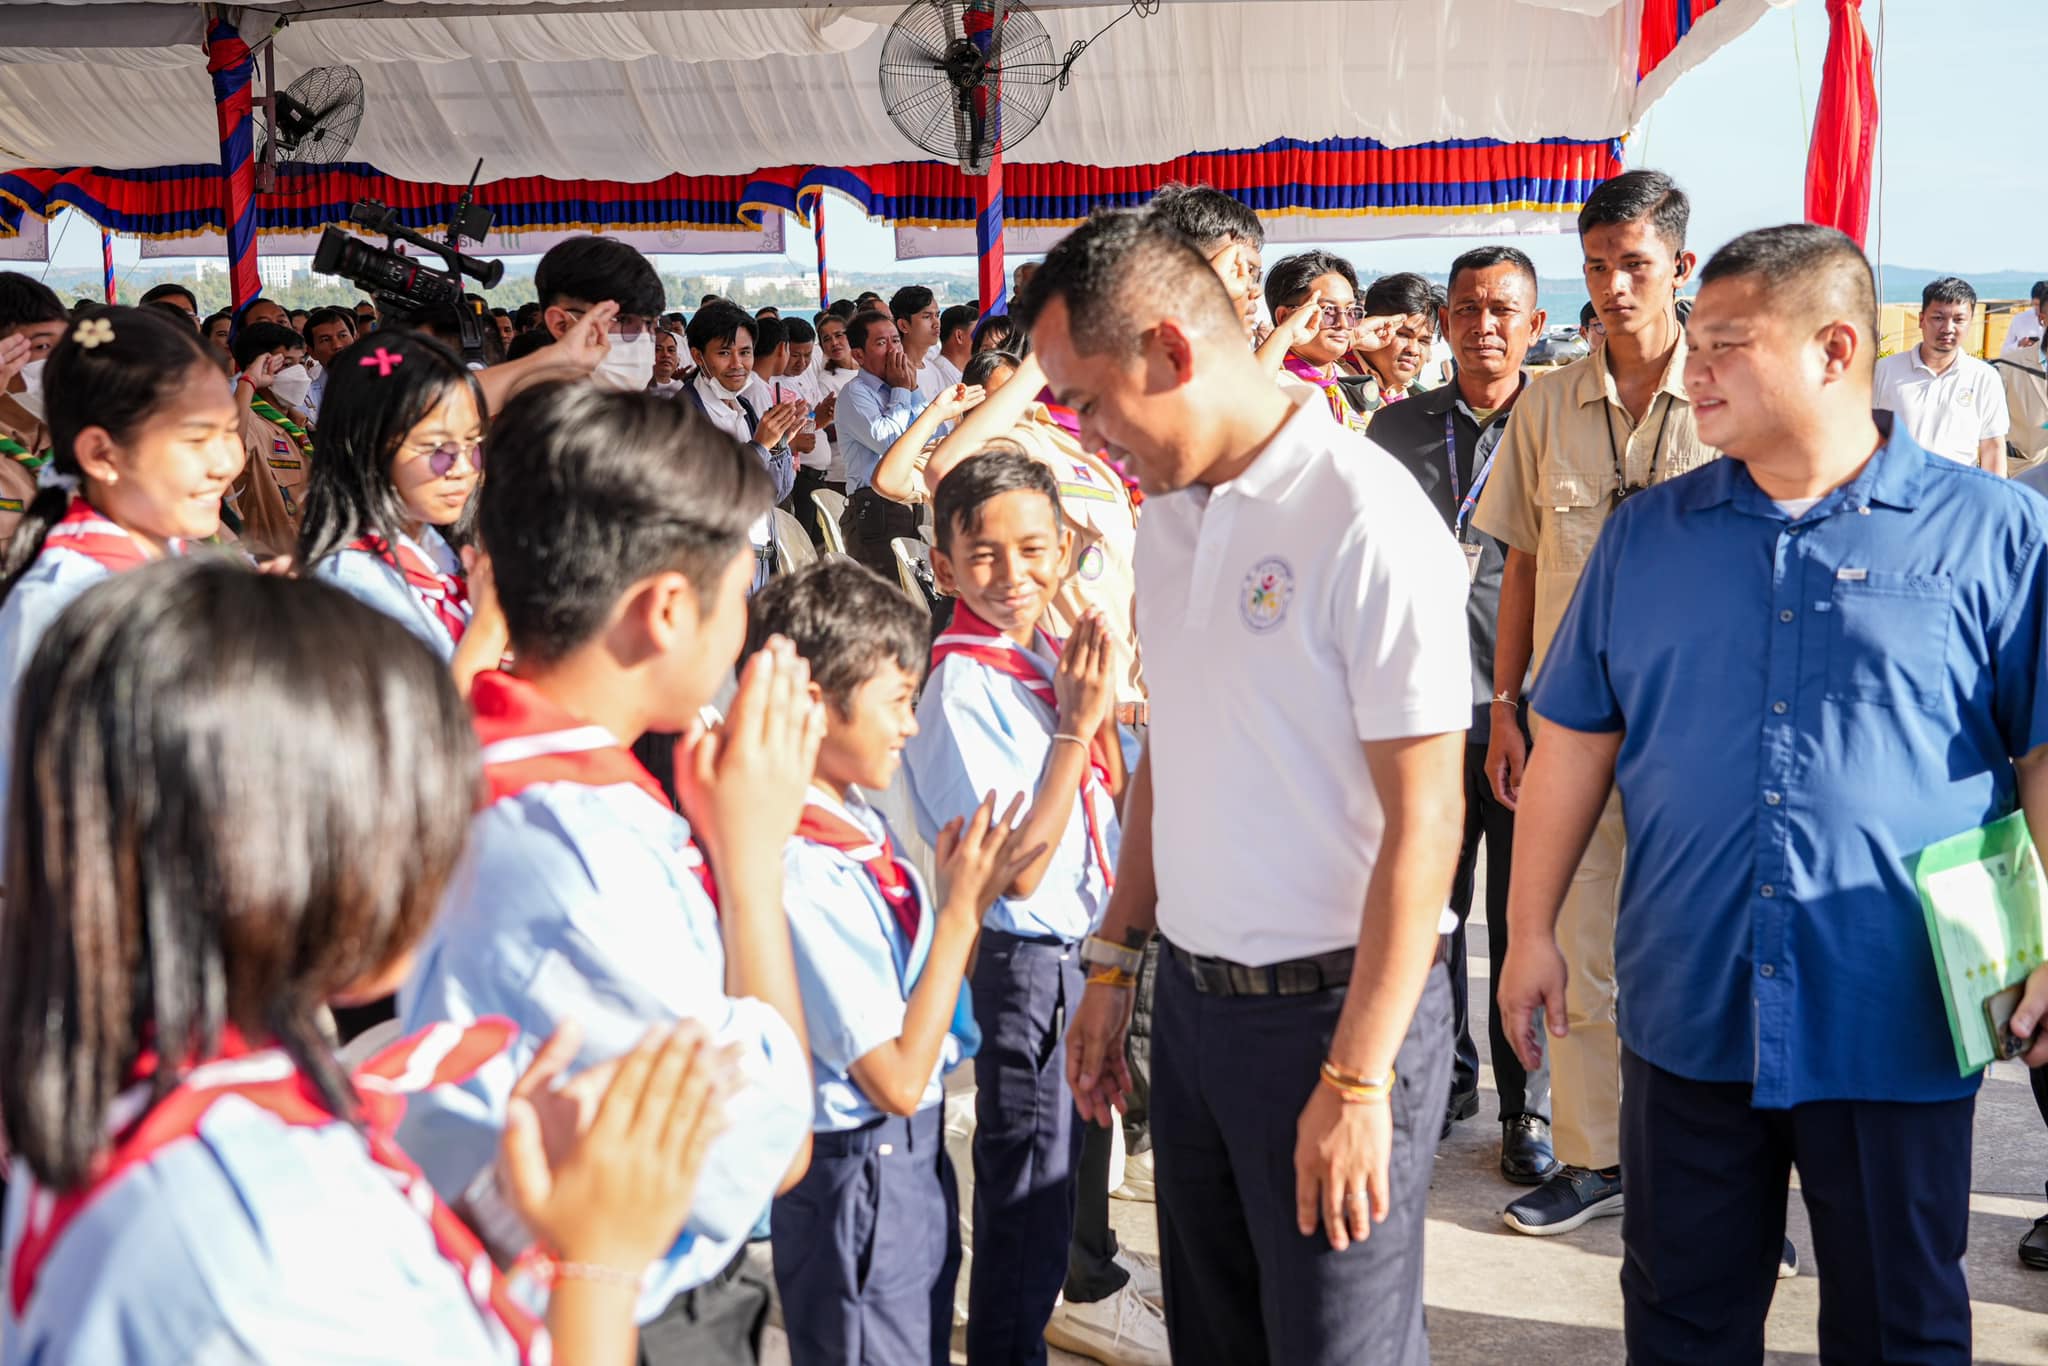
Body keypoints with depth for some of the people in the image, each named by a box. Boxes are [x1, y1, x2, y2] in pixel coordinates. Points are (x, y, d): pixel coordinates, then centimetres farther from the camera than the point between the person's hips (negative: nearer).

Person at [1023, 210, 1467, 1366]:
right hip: (1191, 997, 7)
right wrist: (1114, 967, 15)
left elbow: (1423, 817, -18)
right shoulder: (1172, 512, 7)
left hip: (1332, 1005, -7)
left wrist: (1357, 1077, -18)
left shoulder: (1368, 522, -18)